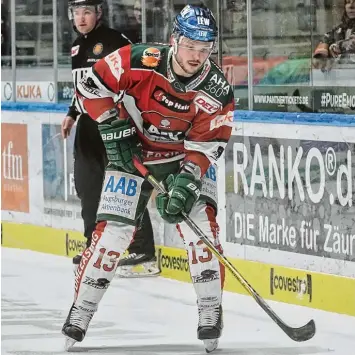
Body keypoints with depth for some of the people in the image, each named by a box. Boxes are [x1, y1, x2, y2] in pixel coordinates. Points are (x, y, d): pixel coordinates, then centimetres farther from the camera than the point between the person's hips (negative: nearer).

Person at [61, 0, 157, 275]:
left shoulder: (115, 41, -14)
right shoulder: (78, 47, 14)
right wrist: (73, 114, 22)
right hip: (88, 126, 9)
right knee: (88, 186, 12)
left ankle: (145, 254, -8)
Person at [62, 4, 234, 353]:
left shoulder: (217, 91, -21)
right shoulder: (139, 61, -25)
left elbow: (205, 146, -19)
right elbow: (91, 85, -13)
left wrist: (185, 183, -31)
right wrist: (114, 128, -15)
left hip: (187, 156, 1)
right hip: (131, 153, -1)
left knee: (200, 222, -16)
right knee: (111, 231, -6)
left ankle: (210, 315, -4)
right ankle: (80, 313, 8)